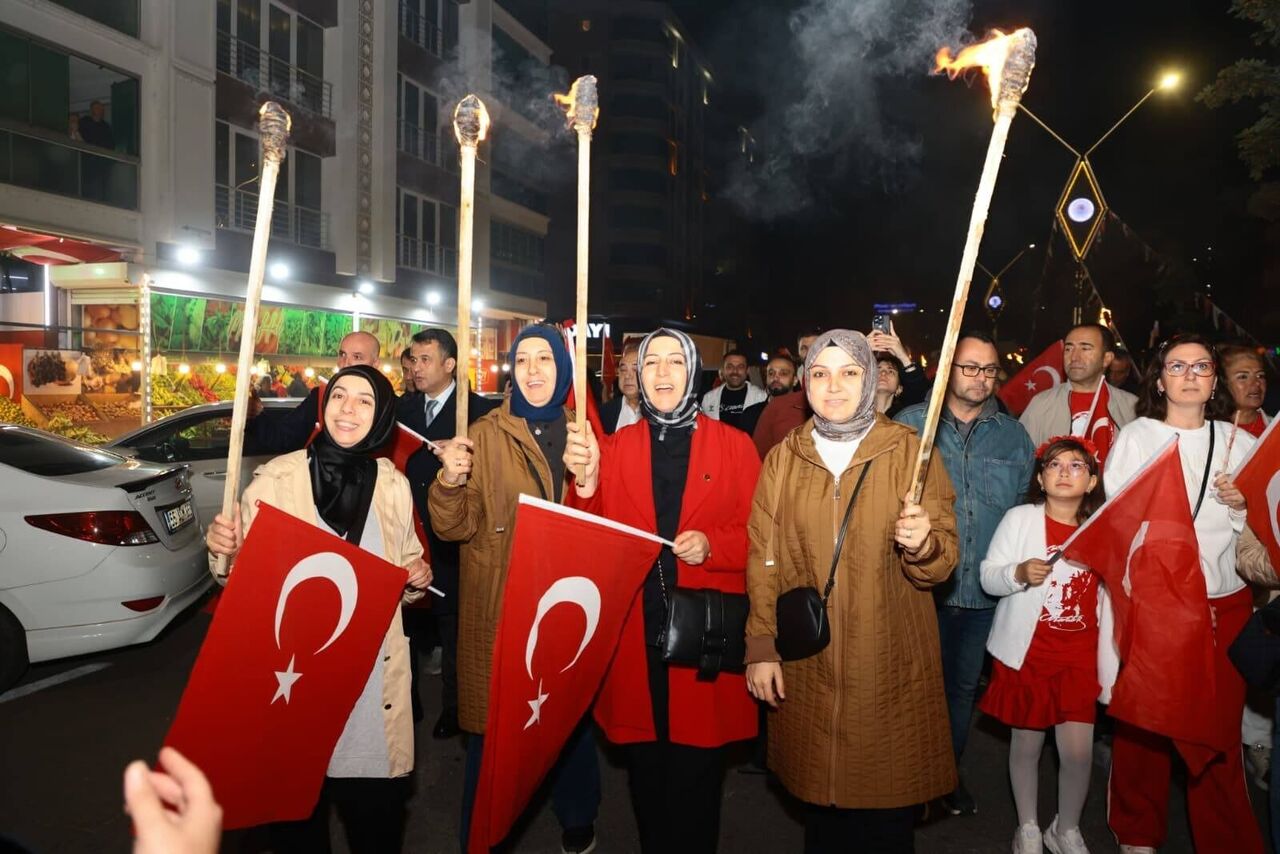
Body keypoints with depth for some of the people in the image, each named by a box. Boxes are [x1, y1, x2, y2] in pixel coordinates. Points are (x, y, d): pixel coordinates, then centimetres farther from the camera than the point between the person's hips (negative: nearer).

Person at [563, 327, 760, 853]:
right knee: (645, 775, 13)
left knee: (696, 779, 8)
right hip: (635, 637, 2)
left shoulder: (734, 446, 2)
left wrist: (712, 546, -17)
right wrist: (587, 483, -19)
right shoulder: (614, 447, 7)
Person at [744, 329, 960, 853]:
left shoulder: (908, 450, -2)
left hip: (890, 662, -1)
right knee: (821, 799, 11)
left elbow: (941, 562, -3)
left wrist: (922, 544, -25)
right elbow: (764, 560, 4)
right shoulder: (784, 458, 4)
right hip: (807, 663, 2)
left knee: (888, 810, 6)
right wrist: (760, 647, -2)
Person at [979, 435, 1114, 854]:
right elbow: (988, 576, -6)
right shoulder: (1020, 518, -5)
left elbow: (1109, 601, 10)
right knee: (1026, 743, 9)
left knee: (1079, 752, 0)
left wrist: (1110, 667, 10)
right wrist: (1019, 573, -27)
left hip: (1080, 656, 2)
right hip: (1027, 653, -1)